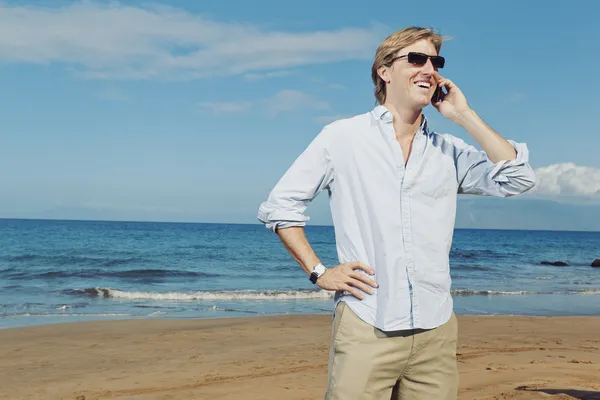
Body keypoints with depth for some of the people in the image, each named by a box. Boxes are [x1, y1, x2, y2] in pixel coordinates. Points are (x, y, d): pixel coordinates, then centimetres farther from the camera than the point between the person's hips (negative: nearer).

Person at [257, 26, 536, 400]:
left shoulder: (449, 151, 12)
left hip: (436, 331, 3)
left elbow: (517, 179, -1)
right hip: (365, 328, -3)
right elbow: (279, 205, 7)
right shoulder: (342, 137, 4)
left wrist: (464, 115, 2)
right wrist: (318, 272, -2)